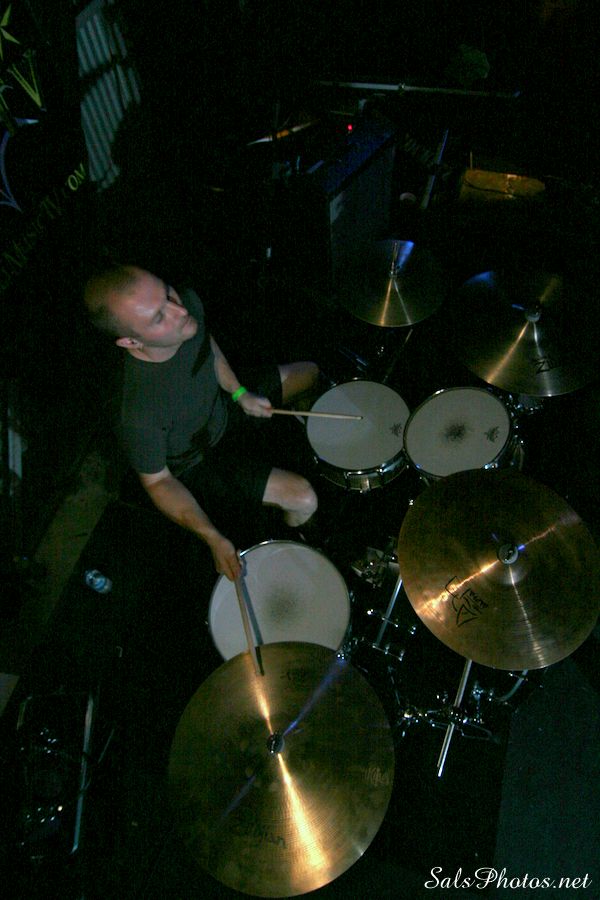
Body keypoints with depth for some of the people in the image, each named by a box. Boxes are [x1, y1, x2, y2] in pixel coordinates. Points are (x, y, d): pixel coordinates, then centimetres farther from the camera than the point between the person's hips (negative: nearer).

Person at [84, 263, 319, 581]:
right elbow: (158, 482, -23)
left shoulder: (188, 302, -25)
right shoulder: (138, 411, -41)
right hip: (200, 461, -6)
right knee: (304, 500, -14)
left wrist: (240, 393, -6)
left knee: (309, 373, 14)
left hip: (224, 403, 6)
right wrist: (213, 538, -27)